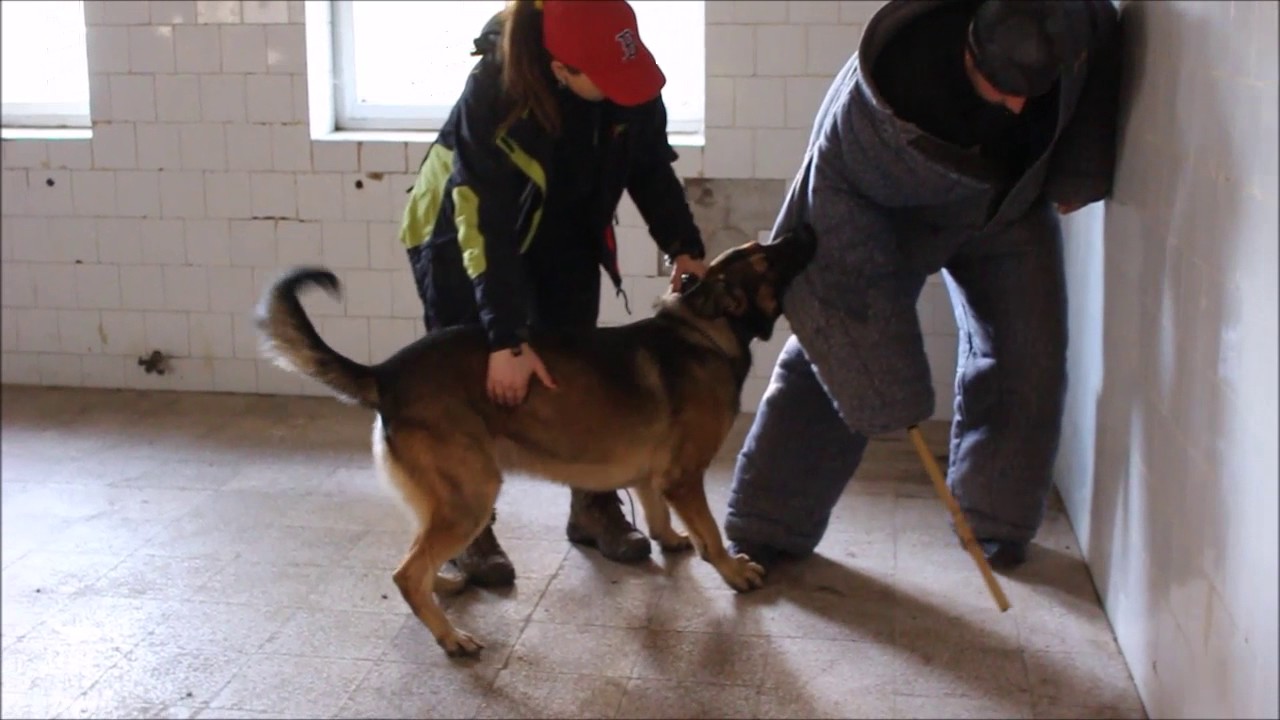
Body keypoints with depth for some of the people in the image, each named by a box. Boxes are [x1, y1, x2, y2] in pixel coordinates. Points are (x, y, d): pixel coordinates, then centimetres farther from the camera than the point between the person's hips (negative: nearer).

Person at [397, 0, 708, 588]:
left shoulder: (629, 81, -23)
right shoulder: (493, 92, -37)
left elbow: (650, 164, -6)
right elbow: (484, 225, -38)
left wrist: (682, 245, -18)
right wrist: (506, 339, -41)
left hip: (564, 233, 5)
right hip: (463, 229, -4)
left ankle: (593, 506, 19)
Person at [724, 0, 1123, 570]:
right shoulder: (891, 71, -41)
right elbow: (836, 183, -29)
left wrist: (1075, 177, -3)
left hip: (1011, 203, 3)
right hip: (891, 209, -3)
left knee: (1027, 355, -4)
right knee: (838, 349, -7)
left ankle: (996, 518, 14)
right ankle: (770, 524, 2)